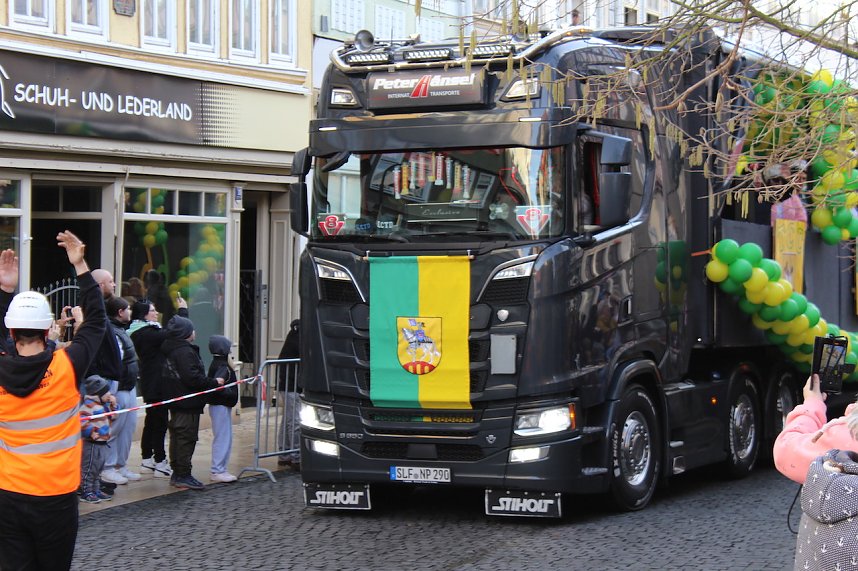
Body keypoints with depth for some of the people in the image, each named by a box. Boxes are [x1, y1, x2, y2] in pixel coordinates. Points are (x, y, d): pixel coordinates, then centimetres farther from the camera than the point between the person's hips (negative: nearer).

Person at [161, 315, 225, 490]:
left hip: (176, 402, 10)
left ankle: (177, 474, 21)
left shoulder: (170, 350, 12)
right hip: (188, 403, -10)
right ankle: (183, 476, -2)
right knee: (187, 437, -5)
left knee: (176, 437, 14)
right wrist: (214, 382, -14)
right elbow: (192, 378, -26)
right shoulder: (185, 352, -19)